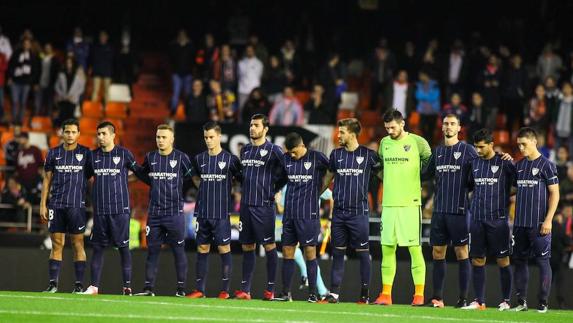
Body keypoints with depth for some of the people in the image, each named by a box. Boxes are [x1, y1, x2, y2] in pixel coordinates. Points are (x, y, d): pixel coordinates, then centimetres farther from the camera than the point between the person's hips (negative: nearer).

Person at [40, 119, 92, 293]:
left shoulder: (86, 153, 3)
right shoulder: (53, 153, 8)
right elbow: (47, 180, 11)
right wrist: (43, 205, 5)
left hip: (77, 205, -2)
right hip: (56, 205, 2)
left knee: (78, 244, -2)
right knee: (57, 244, 3)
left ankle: (79, 284, 0)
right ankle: (53, 283, 6)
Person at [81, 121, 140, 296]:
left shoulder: (124, 154, -1)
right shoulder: (93, 155, 9)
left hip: (120, 208, -3)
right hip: (99, 209, 3)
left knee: (123, 247, -1)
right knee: (98, 247, 4)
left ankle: (127, 285, 3)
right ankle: (94, 286, 6)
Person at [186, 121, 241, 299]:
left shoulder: (230, 159, -4)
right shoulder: (199, 159, 9)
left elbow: (241, 179, 5)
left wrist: (225, 190, -1)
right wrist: (205, 189, 12)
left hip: (221, 213, -4)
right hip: (203, 212, 4)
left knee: (224, 248, -3)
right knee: (202, 248, 6)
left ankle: (225, 290, 0)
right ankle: (199, 289, 10)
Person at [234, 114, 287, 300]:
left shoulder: (273, 150, -5)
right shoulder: (245, 150, 14)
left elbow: (286, 173, -2)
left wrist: (274, 189, 0)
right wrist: (242, 189, 15)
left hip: (264, 205, -6)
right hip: (246, 204, 6)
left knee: (269, 246, -3)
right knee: (247, 247, 6)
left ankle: (270, 290, 0)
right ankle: (245, 289, 8)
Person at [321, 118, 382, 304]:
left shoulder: (368, 155, -2)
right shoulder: (336, 154, 9)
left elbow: (382, 175, 7)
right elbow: (328, 177, 20)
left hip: (359, 211, -4)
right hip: (339, 211, 4)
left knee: (363, 253, 0)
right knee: (337, 252, 4)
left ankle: (365, 294, 5)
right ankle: (334, 293, 6)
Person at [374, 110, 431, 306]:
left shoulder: (418, 142, -4)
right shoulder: (384, 143, 12)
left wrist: (423, 187, 0)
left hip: (410, 203, -5)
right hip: (389, 203, 5)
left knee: (414, 248, -5)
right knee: (387, 248, 4)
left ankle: (419, 293, -3)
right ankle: (386, 294, 7)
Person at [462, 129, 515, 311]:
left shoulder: (504, 164, -4)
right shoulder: (475, 163, 12)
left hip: (498, 219, -5)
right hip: (477, 219, 5)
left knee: (503, 260, -1)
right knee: (477, 260, 4)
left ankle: (505, 301, 6)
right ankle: (479, 301, 9)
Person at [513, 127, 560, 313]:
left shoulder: (546, 165, -4)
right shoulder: (518, 165, 13)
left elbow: (554, 194, -6)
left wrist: (548, 219, -12)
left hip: (539, 224, -6)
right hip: (520, 223, 6)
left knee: (543, 262, -2)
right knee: (519, 261, 7)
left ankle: (543, 303, 1)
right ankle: (521, 301, 12)